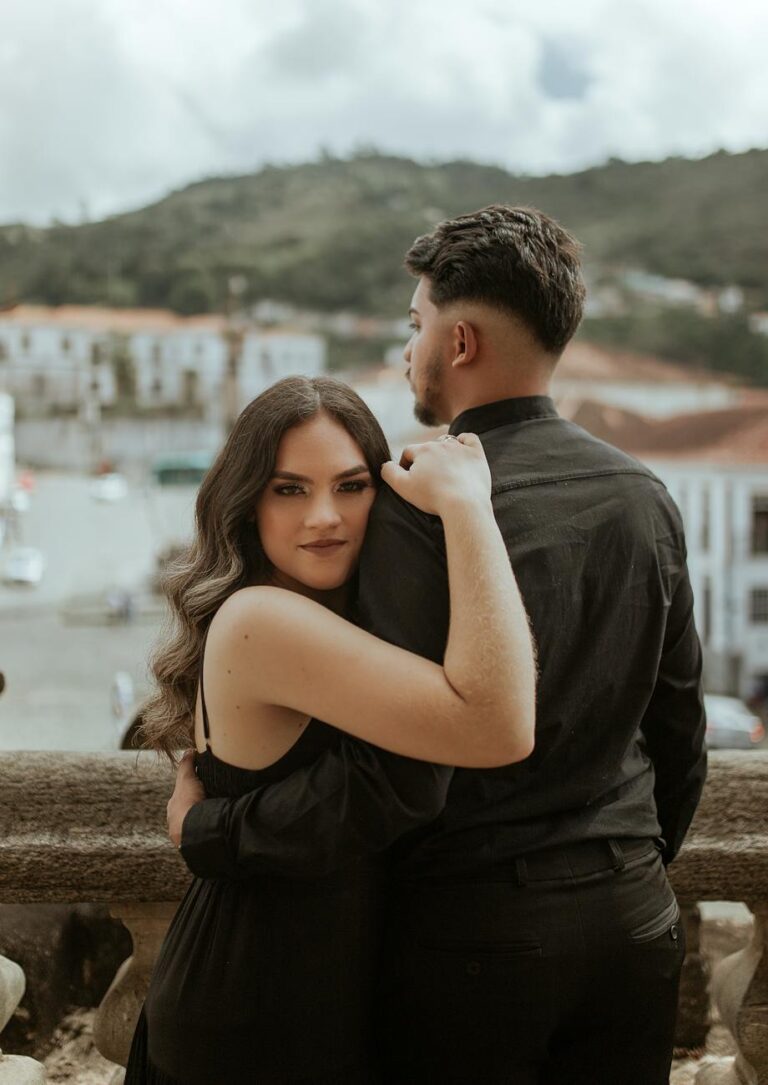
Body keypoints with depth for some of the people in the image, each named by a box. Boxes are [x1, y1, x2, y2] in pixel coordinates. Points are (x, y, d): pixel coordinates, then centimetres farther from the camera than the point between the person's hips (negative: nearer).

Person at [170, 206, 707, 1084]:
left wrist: (206, 832, -12)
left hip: (474, 927, -5)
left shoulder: (420, 506, -17)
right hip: (633, 919, 6)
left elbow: (393, 775, -24)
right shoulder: (645, 499, 3)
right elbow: (680, 733, 11)